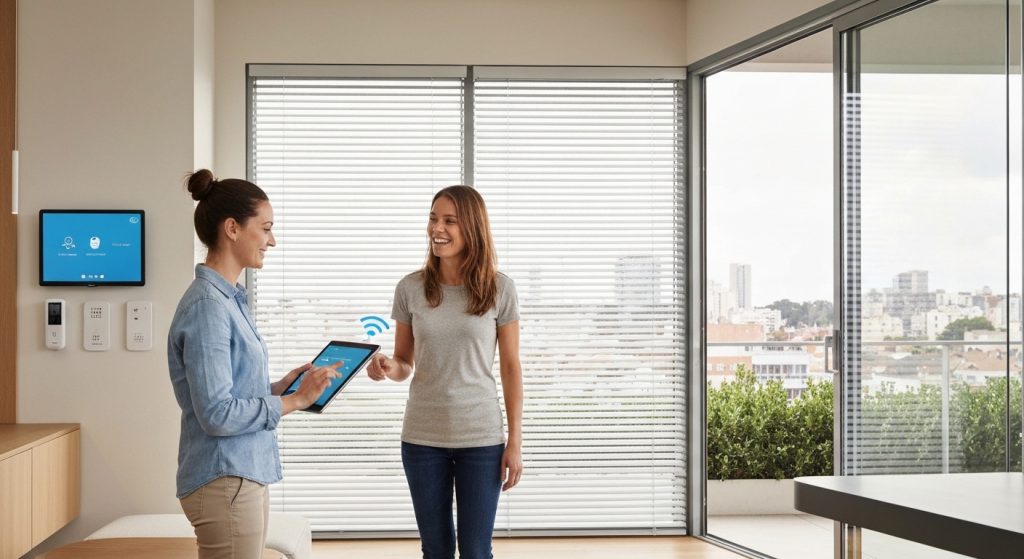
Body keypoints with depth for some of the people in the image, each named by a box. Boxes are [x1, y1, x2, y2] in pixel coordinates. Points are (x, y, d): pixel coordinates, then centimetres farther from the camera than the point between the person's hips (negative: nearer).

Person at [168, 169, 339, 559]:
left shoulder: (229, 299, 13)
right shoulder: (207, 306, -17)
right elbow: (216, 414, -21)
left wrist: (280, 386, 5)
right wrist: (294, 401, -15)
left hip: (246, 477, 9)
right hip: (224, 483, -9)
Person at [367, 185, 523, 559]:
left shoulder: (499, 289, -5)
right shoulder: (410, 288, -1)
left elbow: (510, 367, -1)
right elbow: (405, 365, 7)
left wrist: (515, 441, -3)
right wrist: (388, 368, -18)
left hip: (481, 438, -2)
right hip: (422, 437, 2)